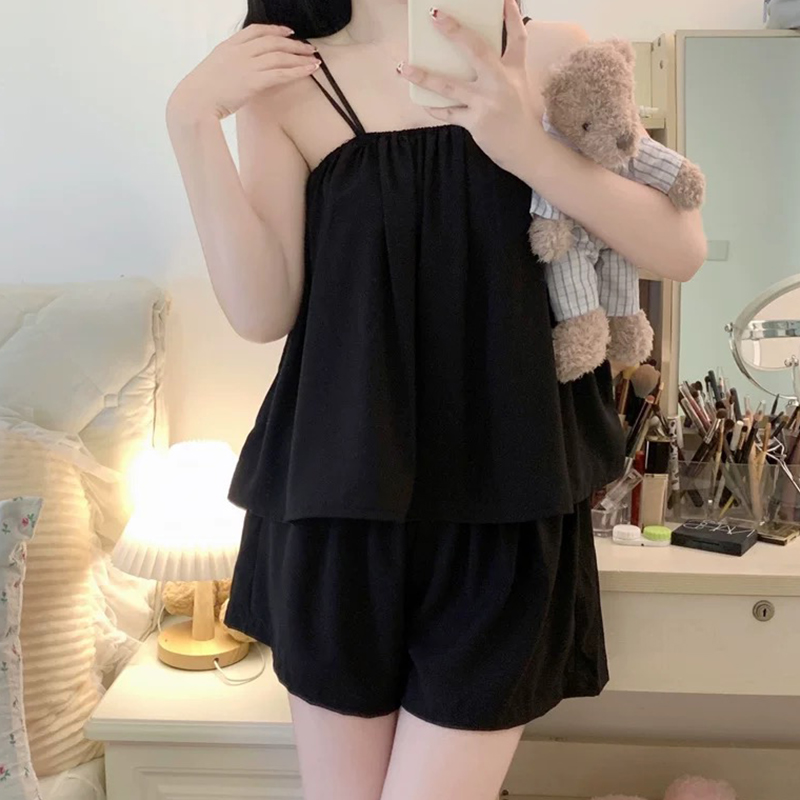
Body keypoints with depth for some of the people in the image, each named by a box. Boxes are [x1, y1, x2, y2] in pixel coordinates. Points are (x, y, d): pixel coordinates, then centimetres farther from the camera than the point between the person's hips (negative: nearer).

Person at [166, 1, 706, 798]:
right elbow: (261, 310, -5)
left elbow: (680, 249, -4)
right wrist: (191, 119, -12)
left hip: (501, 500, 0)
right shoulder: (287, 82, 3)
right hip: (338, 494, 1)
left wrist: (527, 144, -18)